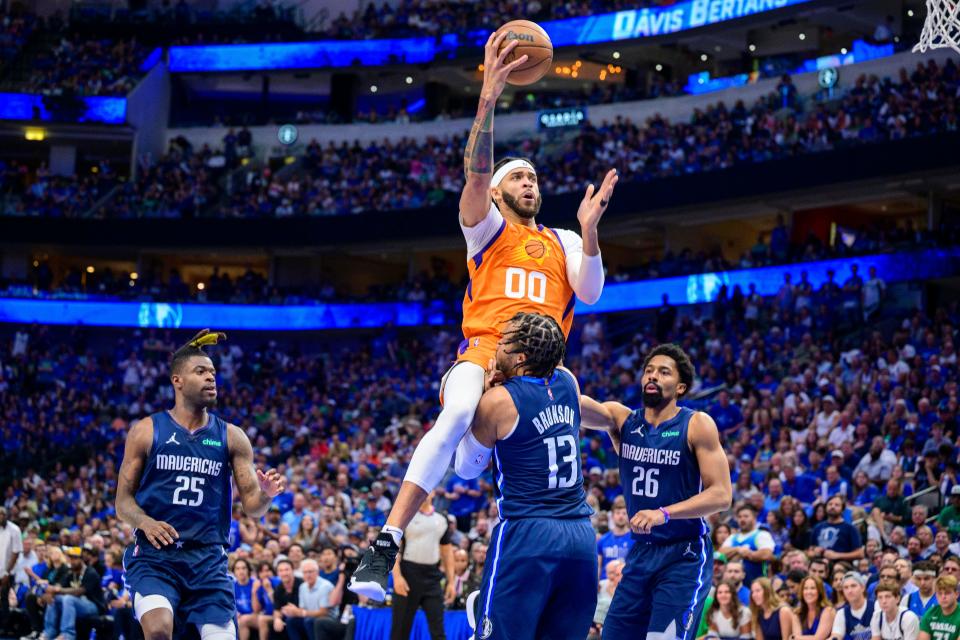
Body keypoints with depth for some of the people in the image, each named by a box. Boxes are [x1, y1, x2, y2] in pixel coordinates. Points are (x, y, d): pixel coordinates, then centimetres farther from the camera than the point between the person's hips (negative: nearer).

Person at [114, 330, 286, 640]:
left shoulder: (231, 437, 7)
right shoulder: (146, 431, 3)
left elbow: (251, 506, 6)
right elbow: (123, 501, 4)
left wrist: (266, 494, -17)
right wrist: (145, 522, -18)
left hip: (209, 559, 3)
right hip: (154, 556, -2)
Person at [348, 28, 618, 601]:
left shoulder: (563, 242, 25)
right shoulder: (486, 228, 15)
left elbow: (590, 294, 9)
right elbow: (477, 171, -5)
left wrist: (589, 231, -5)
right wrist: (488, 100, -20)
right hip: (484, 350, -5)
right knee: (457, 415, -34)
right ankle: (384, 549, -40)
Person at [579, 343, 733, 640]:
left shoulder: (697, 425, -7)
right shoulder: (622, 419, 4)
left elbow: (722, 495, -13)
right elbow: (578, 403, -16)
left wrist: (664, 513, -26)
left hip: (685, 556, -5)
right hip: (640, 553, 5)